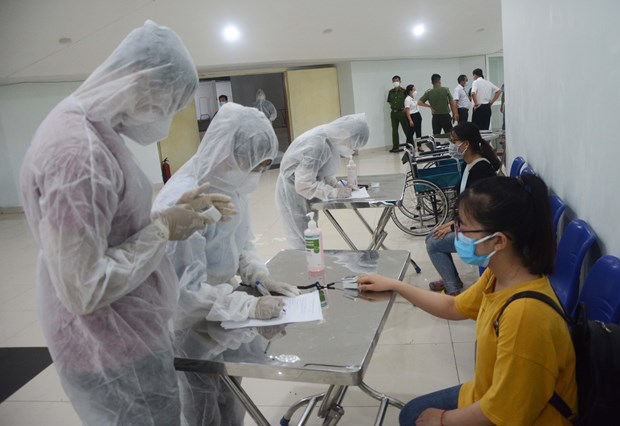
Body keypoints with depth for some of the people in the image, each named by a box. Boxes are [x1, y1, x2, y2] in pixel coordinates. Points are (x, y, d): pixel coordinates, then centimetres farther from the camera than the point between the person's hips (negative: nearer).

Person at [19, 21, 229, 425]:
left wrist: (170, 215, 1)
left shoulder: (92, 130, 6)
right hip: (113, 353, -9)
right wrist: (164, 229, -18)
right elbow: (83, 289, -27)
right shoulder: (78, 149, -27)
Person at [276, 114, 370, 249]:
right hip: (293, 193, -9)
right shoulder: (317, 146, -31)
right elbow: (304, 185, -30)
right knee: (302, 244, -1)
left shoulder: (330, 137, -4)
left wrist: (336, 184, -5)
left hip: (301, 187, 9)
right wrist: (334, 192, -22)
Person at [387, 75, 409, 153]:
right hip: (393, 113, 4)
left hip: (401, 112, -4)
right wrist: (392, 106, 6)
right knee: (394, 130, 5)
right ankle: (395, 147, 10)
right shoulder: (391, 92, 8)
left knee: (406, 129, 2)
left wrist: (405, 108, -13)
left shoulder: (403, 91, -5)